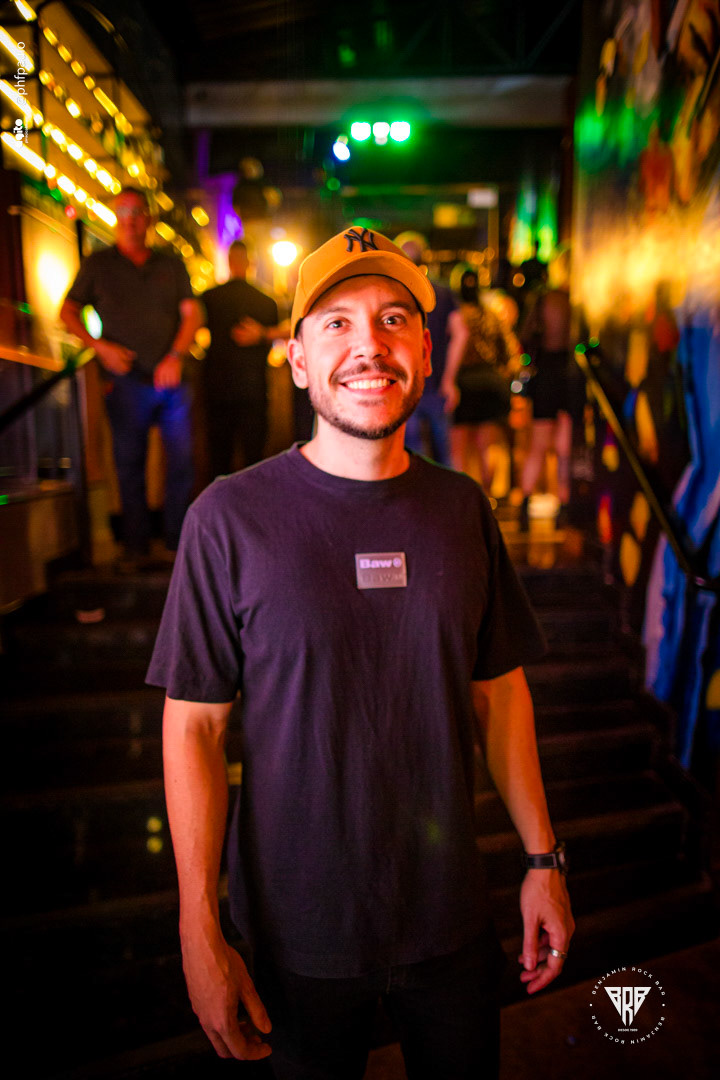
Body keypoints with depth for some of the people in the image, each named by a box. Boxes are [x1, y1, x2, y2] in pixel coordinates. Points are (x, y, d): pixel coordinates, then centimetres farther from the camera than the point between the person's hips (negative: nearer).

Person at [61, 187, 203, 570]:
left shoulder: (172, 265, 14)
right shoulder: (98, 264, 9)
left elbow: (192, 313, 8)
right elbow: (68, 312, 10)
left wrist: (176, 356, -7)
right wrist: (99, 346, -5)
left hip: (170, 378, 2)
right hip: (126, 382, -1)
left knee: (182, 459, -1)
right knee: (129, 464, 2)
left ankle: (177, 539, 14)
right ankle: (136, 547, 12)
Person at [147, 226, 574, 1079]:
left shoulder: (461, 508, -3)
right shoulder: (231, 517, -15)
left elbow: (499, 691, 3)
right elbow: (194, 727, -11)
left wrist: (543, 858, 5)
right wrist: (199, 932, -10)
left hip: (452, 920, 4)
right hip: (300, 935, -3)